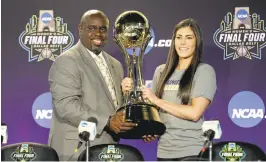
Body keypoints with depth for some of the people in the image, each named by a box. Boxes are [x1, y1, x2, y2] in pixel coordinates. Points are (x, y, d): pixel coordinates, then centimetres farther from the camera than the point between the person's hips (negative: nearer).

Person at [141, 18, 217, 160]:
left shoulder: (204, 71, -5)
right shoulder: (161, 71, 9)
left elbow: (195, 113, -15)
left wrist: (158, 101, -10)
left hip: (192, 151, -4)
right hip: (164, 150, 4)